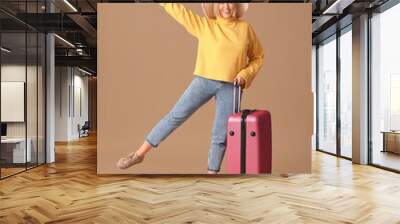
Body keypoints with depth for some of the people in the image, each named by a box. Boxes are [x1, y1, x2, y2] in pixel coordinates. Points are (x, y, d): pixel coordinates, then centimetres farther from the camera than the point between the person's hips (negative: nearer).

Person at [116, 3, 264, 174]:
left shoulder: (245, 28, 7)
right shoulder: (204, 25, 5)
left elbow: (258, 56, 13)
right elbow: (177, 9, 6)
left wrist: (245, 75, -2)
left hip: (229, 87, 1)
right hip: (203, 81, 0)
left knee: (221, 134, 2)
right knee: (175, 116, -1)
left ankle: (212, 172, 17)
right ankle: (139, 154, 10)